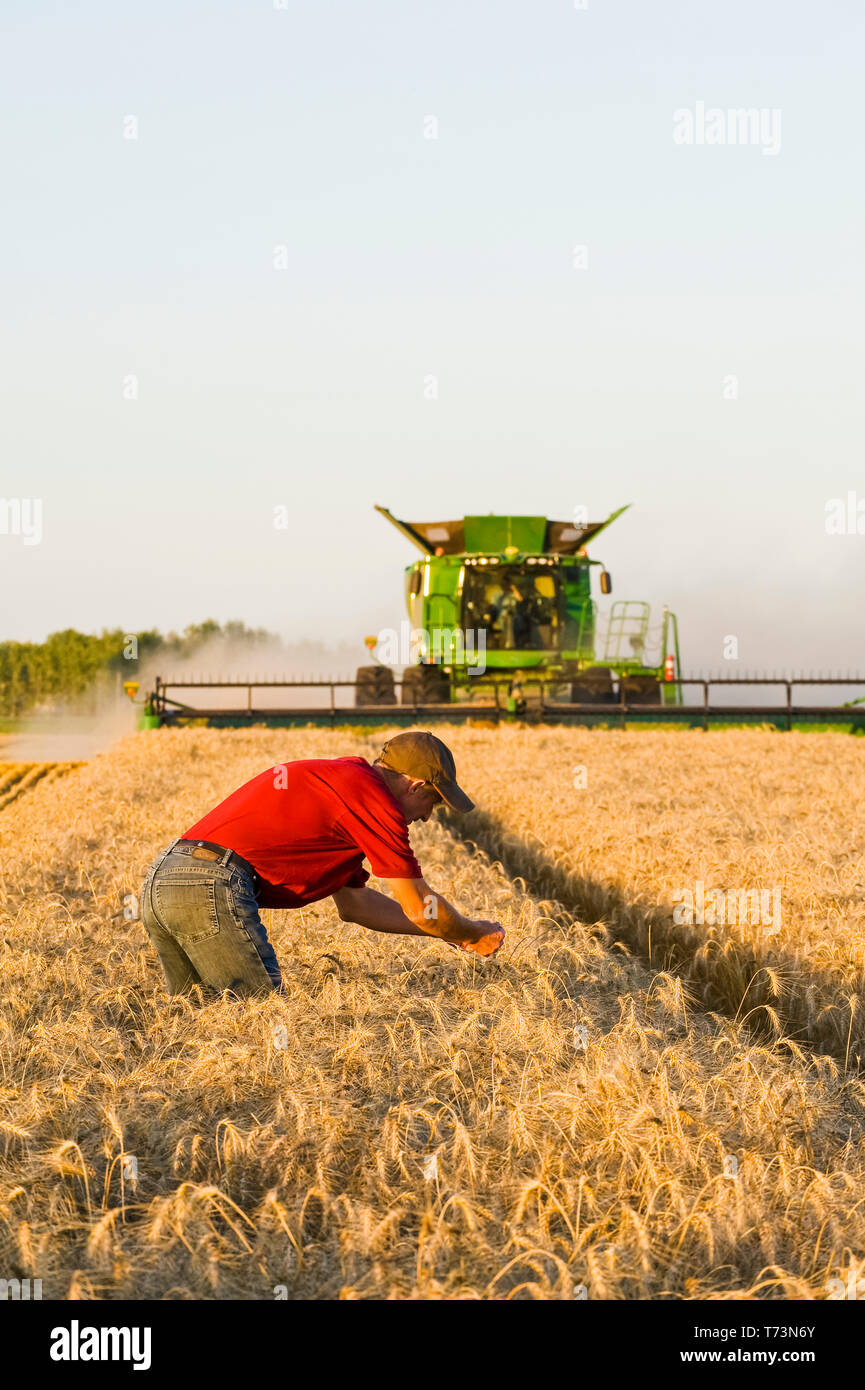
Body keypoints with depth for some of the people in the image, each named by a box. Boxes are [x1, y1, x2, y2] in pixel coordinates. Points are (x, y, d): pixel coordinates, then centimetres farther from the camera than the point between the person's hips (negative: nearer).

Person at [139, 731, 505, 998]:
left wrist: (446, 931, 36)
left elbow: (354, 902, 33)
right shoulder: (373, 797, -2)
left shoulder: (336, 777, 27)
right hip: (211, 884, -10)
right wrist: (474, 935, 22)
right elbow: (420, 907, 3)